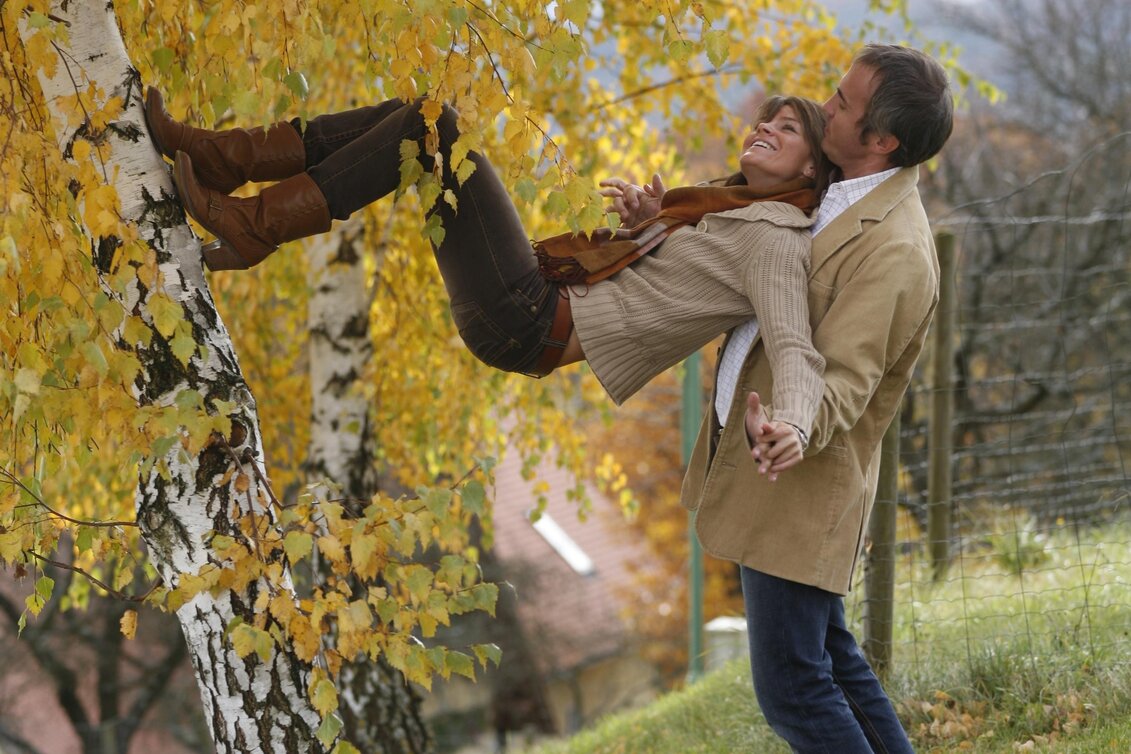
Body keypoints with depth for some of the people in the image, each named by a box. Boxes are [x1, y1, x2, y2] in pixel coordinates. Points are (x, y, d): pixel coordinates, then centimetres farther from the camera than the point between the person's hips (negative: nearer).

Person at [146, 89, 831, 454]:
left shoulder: (773, 237, -8)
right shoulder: (729, 204, 19)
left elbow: (797, 348, -25)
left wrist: (792, 424, -46)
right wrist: (648, 220, 8)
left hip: (531, 323, -9)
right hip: (542, 295, 9)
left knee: (434, 128, -16)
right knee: (422, 117, 7)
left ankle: (258, 227, -13)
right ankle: (223, 158, 1)